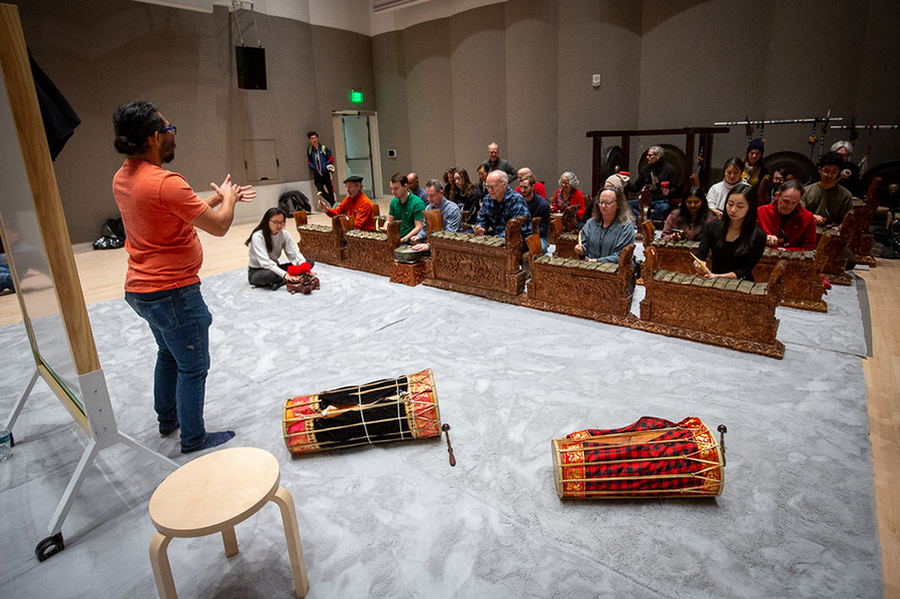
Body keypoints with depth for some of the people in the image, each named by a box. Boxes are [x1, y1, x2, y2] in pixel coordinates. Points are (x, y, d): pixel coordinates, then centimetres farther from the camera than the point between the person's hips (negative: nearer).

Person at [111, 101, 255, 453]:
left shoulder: (122, 179, 5)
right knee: (193, 367, 6)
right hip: (172, 292, -10)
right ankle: (193, 439, 21)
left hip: (140, 289, 10)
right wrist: (227, 198, 0)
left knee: (169, 354, 27)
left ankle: (168, 420, 44)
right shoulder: (165, 183, -25)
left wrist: (221, 198, 15)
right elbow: (219, 226, -20)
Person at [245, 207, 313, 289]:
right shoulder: (258, 236, -21)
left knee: (309, 262, -12)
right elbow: (265, 262, -32)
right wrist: (284, 274, -44)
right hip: (256, 272, -6)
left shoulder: (284, 234, -5)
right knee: (269, 275, -43)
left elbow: (294, 254, -13)